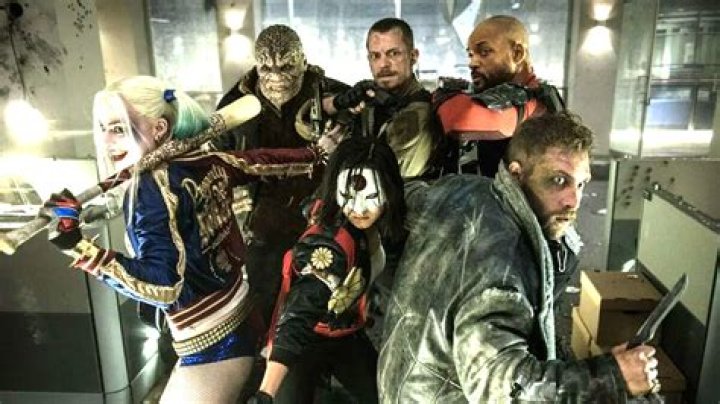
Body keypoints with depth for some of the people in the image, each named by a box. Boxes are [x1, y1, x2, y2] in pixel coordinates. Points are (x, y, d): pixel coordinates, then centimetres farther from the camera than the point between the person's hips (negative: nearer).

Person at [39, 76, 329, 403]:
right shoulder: (203, 159, -1)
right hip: (241, 317, 8)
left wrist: (78, 246, -32)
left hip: (211, 343, -8)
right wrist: (316, 153, 25)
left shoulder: (151, 187, -22)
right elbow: (262, 163, 11)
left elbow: (164, 287, -29)